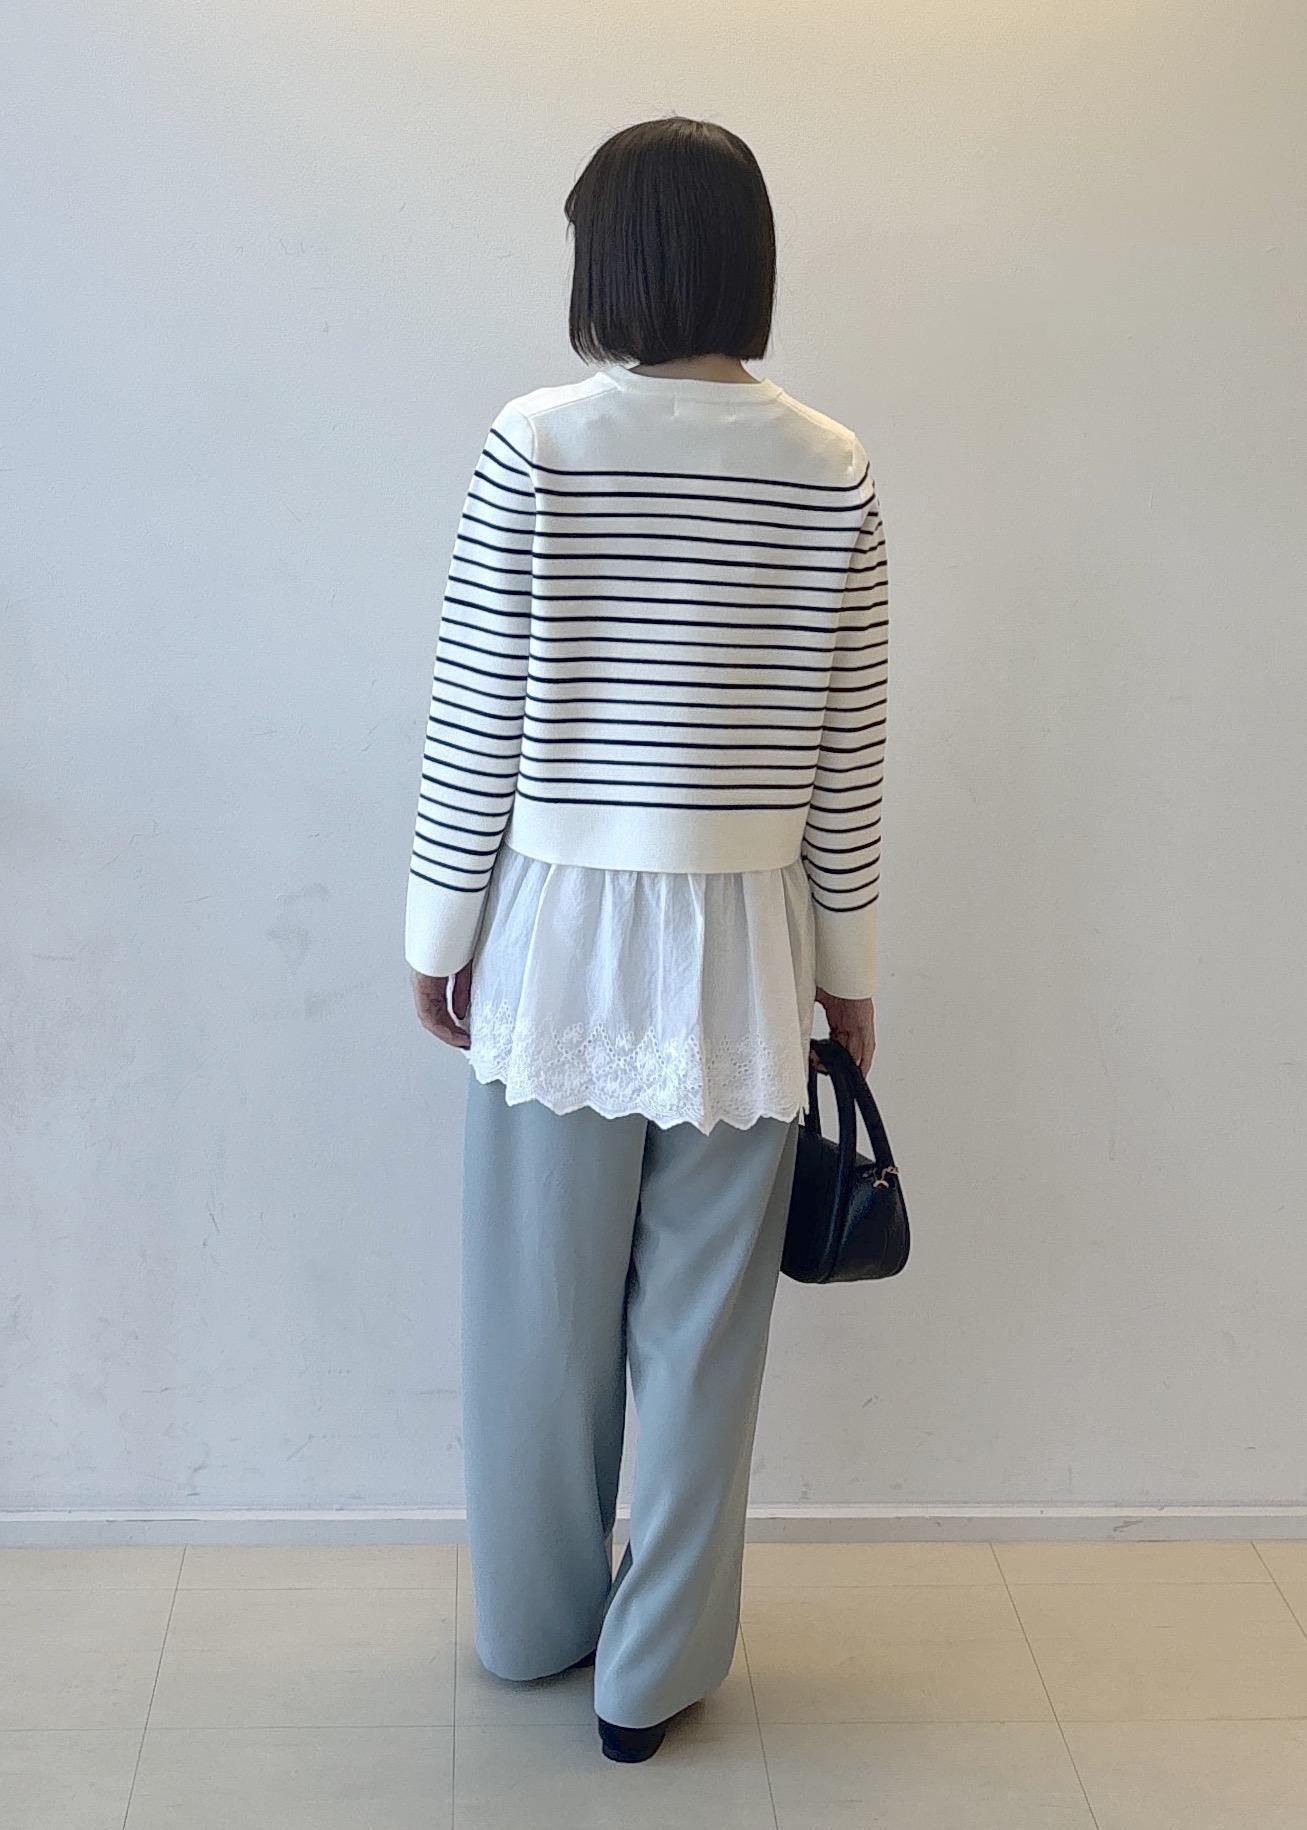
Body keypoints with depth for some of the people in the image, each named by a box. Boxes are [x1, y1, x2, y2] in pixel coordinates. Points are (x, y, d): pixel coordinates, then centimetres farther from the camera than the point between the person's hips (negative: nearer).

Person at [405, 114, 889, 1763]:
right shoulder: (832, 474, -4)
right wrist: (847, 960, 10)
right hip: (740, 946, 1)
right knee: (703, 1321, 13)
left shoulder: (533, 450, -10)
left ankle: (532, 1621, 36)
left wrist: (441, 928, 4)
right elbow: (845, 756, -1)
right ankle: (654, 1671, 27)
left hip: (560, 928, -1)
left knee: (543, 1306, 16)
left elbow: (476, 722, -8)